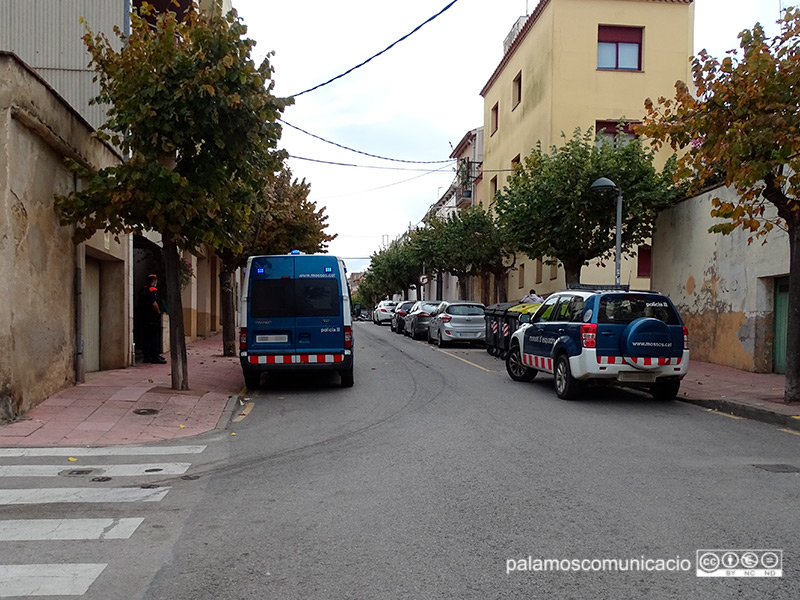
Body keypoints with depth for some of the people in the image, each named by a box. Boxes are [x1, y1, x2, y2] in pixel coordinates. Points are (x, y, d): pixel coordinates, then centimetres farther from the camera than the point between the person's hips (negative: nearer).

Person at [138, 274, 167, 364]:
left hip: (143, 317, 8)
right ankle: (155, 356, -5)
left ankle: (147, 356, 15)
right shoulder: (153, 290, -14)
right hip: (153, 318, -8)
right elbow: (154, 304, -24)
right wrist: (158, 312, -8)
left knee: (146, 337, 11)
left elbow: (141, 303, 19)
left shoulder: (142, 290, 13)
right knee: (155, 337, -5)